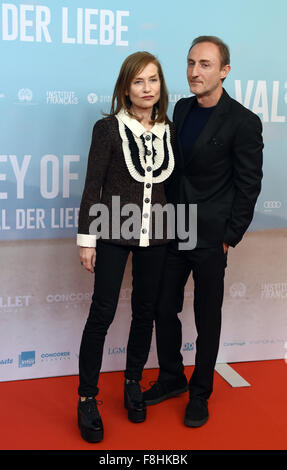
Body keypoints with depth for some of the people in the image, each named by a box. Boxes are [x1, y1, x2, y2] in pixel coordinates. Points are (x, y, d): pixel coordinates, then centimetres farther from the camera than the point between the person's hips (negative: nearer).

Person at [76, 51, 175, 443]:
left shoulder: (169, 131, 6)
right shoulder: (109, 128, -6)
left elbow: (169, 183, 11)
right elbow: (93, 185, -6)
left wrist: (172, 230, 10)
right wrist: (86, 239, -8)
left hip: (155, 234, 4)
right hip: (113, 232, -4)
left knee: (145, 310, 11)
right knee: (102, 312, -1)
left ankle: (133, 383, 30)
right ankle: (87, 398, 12)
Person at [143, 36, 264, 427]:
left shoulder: (243, 122, -13)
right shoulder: (182, 109, 6)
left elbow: (248, 185, -10)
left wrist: (230, 237, -10)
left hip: (210, 237, -6)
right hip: (173, 232, 6)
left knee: (207, 318, 9)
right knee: (164, 309, 13)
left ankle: (200, 392, 28)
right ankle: (171, 378, 34)